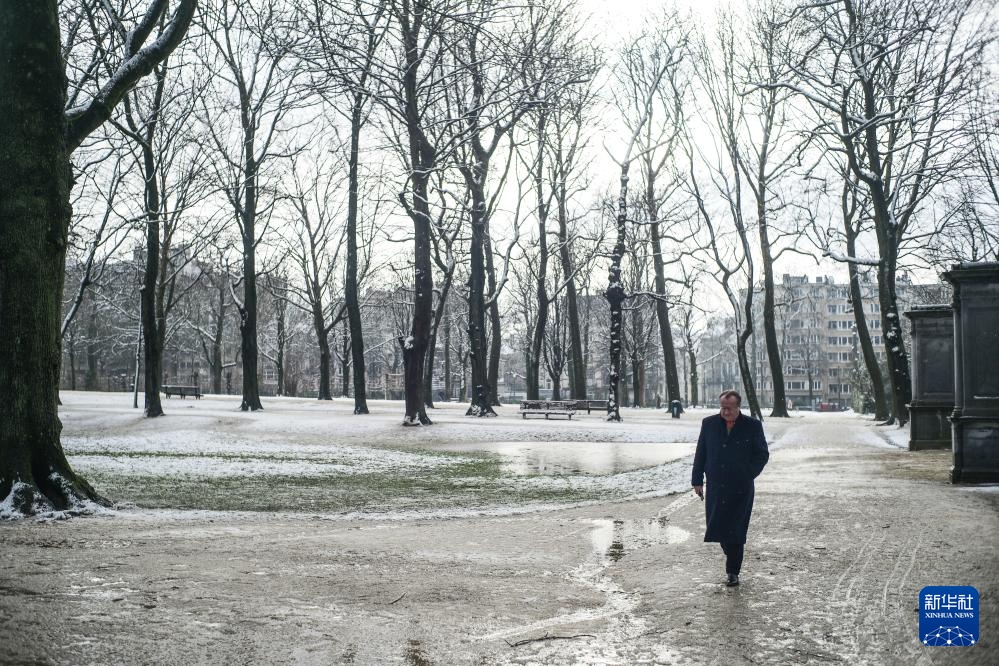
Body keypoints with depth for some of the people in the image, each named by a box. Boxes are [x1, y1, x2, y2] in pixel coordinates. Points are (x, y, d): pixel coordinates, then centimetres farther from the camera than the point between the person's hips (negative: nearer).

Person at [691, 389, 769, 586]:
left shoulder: (752, 426, -2)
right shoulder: (709, 424, 5)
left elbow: (762, 454, 5)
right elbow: (700, 454, 10)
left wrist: (748, 474, -5)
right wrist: (697, 480, 7)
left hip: (741, 489, -3)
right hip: (716, 487, 3)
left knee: (735, 530, -3)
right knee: (717, 526, 6)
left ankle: (733, 572, 7)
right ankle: (731, 555, 32)